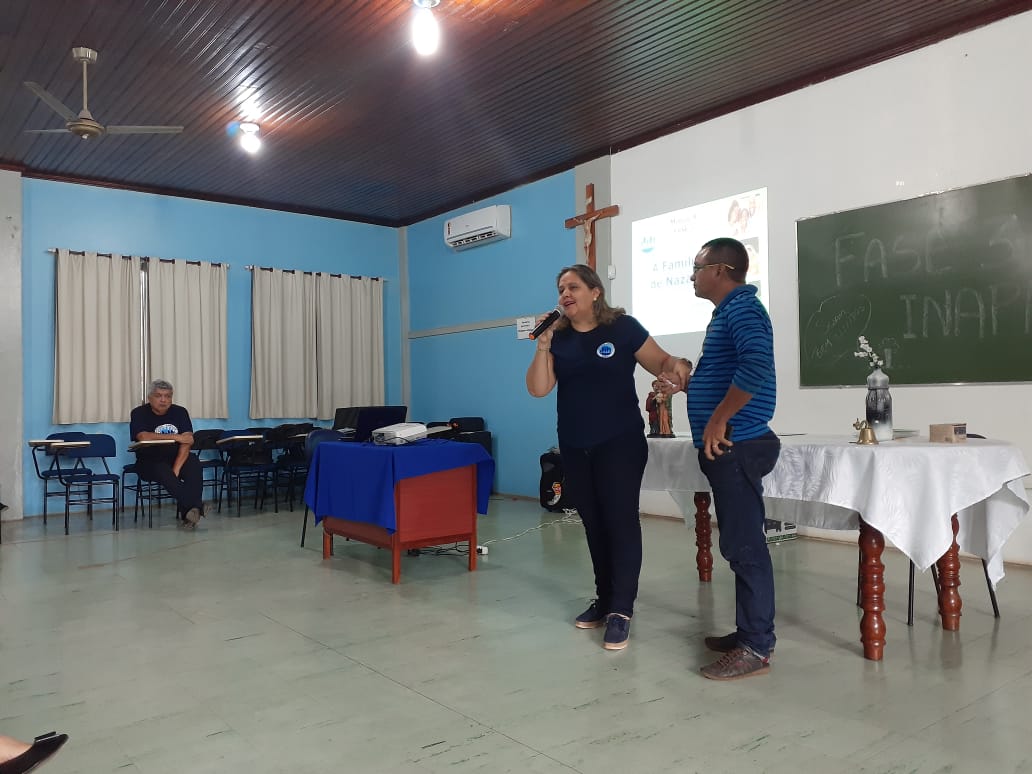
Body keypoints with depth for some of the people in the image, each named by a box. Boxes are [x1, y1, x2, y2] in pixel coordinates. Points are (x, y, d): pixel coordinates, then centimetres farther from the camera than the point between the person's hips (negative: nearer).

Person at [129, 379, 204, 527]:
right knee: (163, 471, -35)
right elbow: (143, 437, -21)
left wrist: (176, 468, -24)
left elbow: (187, 442, -9)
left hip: (177, 457, 2)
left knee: (194, 465, -30)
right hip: (150, 461, -2)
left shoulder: (180, 412, 5)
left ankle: (189, 511, -34)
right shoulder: (139, 413, -1)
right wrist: (176, 437, -19)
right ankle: (195, 506, -34)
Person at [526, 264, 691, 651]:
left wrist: (677, 368, -26)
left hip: (620, 442, -4)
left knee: (620, 520, -5)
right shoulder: (558, 337, 4)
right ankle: (604, 599, 25)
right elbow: (538, 389, -3)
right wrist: (543, 346, -14)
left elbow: (662, 362, -4)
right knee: (593, 523, 12)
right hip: (574, 447, 5)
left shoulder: (622, 327, -6)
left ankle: (621, 609, 3)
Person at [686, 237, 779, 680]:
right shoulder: (731, 309, 19)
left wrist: (718, 421, -25)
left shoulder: (741, 306, -13)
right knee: (740, 544, 15)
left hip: (735, 445, -11)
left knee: (745, 546, -5)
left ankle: (756, 649, 3)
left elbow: (756, 364, -30)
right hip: (729, 446, 11)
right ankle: (749, 632, 25)